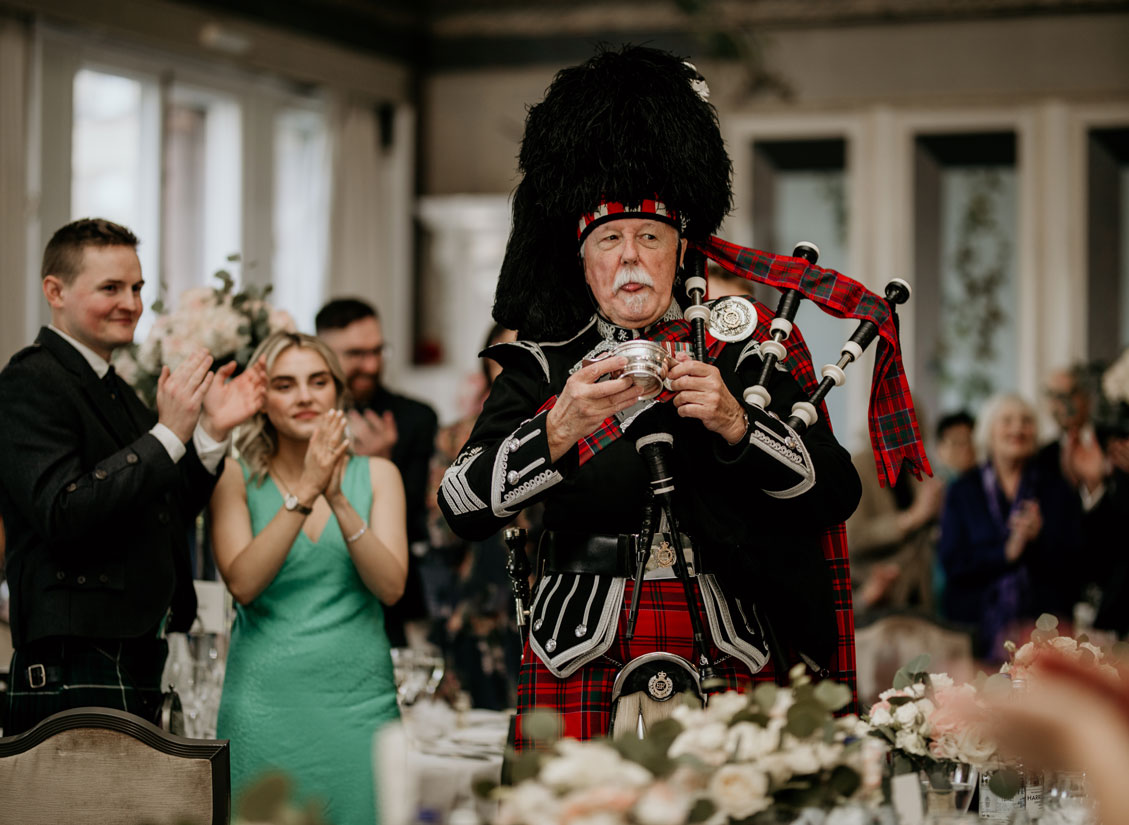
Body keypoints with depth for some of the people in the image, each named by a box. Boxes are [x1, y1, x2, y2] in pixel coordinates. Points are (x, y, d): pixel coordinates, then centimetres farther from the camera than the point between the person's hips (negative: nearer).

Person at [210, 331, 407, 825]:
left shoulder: (376, 475, 7)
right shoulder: (236, 477, 3)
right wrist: (304, 493, -19)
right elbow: (242, 583, -12)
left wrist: (339, 499, -17)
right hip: (266, 701, -1)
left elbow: (391, 587, -5)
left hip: (359, 696, 2)